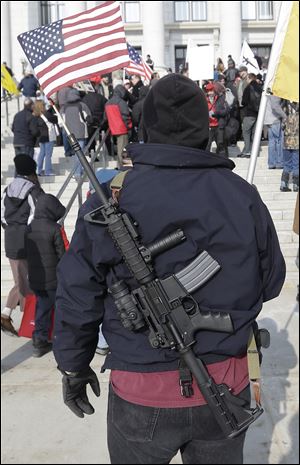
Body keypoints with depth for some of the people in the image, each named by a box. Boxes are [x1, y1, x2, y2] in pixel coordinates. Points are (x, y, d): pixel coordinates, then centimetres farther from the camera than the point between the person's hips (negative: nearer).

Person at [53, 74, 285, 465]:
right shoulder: (243, 196, -8)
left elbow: (77, 295, -7)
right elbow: (271, 282, 4)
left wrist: (74, 366, 8)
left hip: (141, 394, -1)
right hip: (226, 389, 2)